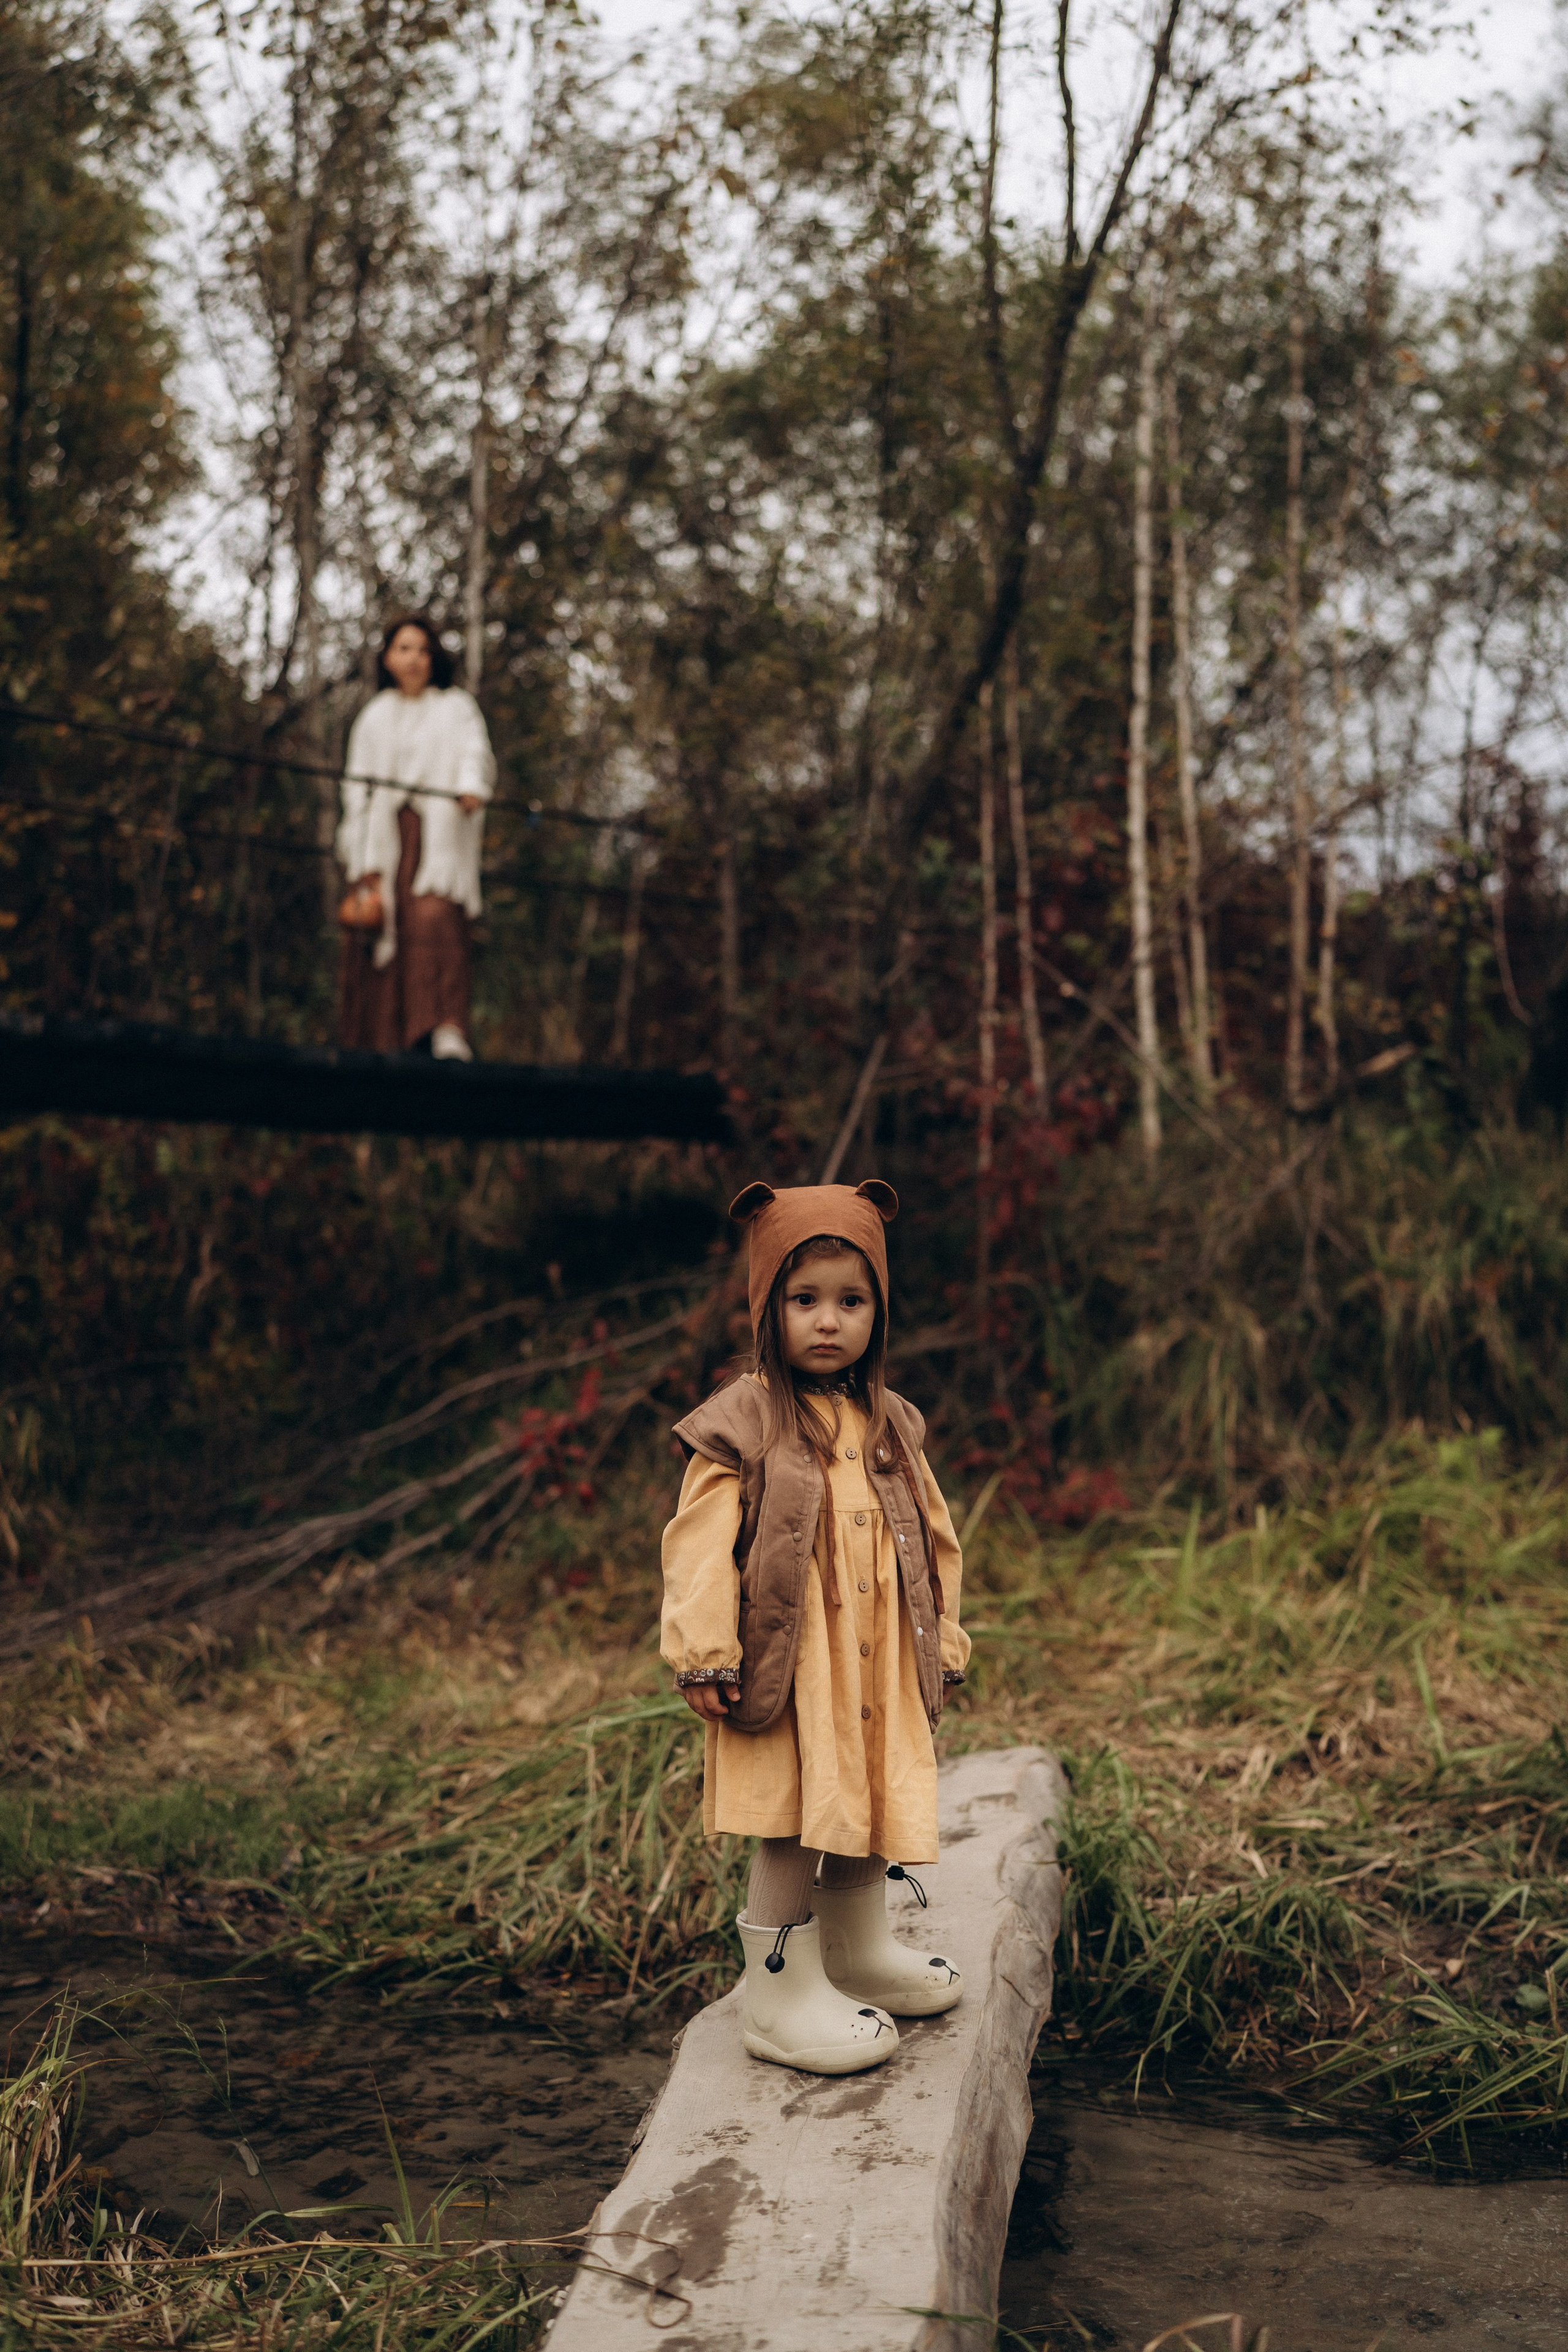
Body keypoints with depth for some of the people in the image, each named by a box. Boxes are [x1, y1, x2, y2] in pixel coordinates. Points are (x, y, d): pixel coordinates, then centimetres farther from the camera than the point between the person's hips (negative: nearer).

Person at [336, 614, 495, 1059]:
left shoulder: (457, 707, 16)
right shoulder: (374, 717, 22)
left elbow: (476, 753, -2)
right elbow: (357, 789, 16)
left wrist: (472, 789, -27)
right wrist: (364, 865, 5)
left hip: (439, 836, -3)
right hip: (385, 838, 3)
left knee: (435, 916, -25)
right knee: (379, 929, -10)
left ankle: (447, 1030, -37)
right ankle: (385, 1046, -10)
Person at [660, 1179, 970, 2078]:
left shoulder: (891, 1427, 9)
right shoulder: (742, 1427, -9)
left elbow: (932, 1539, 18)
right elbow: (701, 1547, -11)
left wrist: (944, 1642, 18)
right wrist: (703, 1655, -16)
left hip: (880, 1667, 6)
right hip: (787, 1667, -6)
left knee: (866, 1813, 18)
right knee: (792, 1827, -4)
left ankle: (861, 1954, 38)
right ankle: (782, 1994, 10)